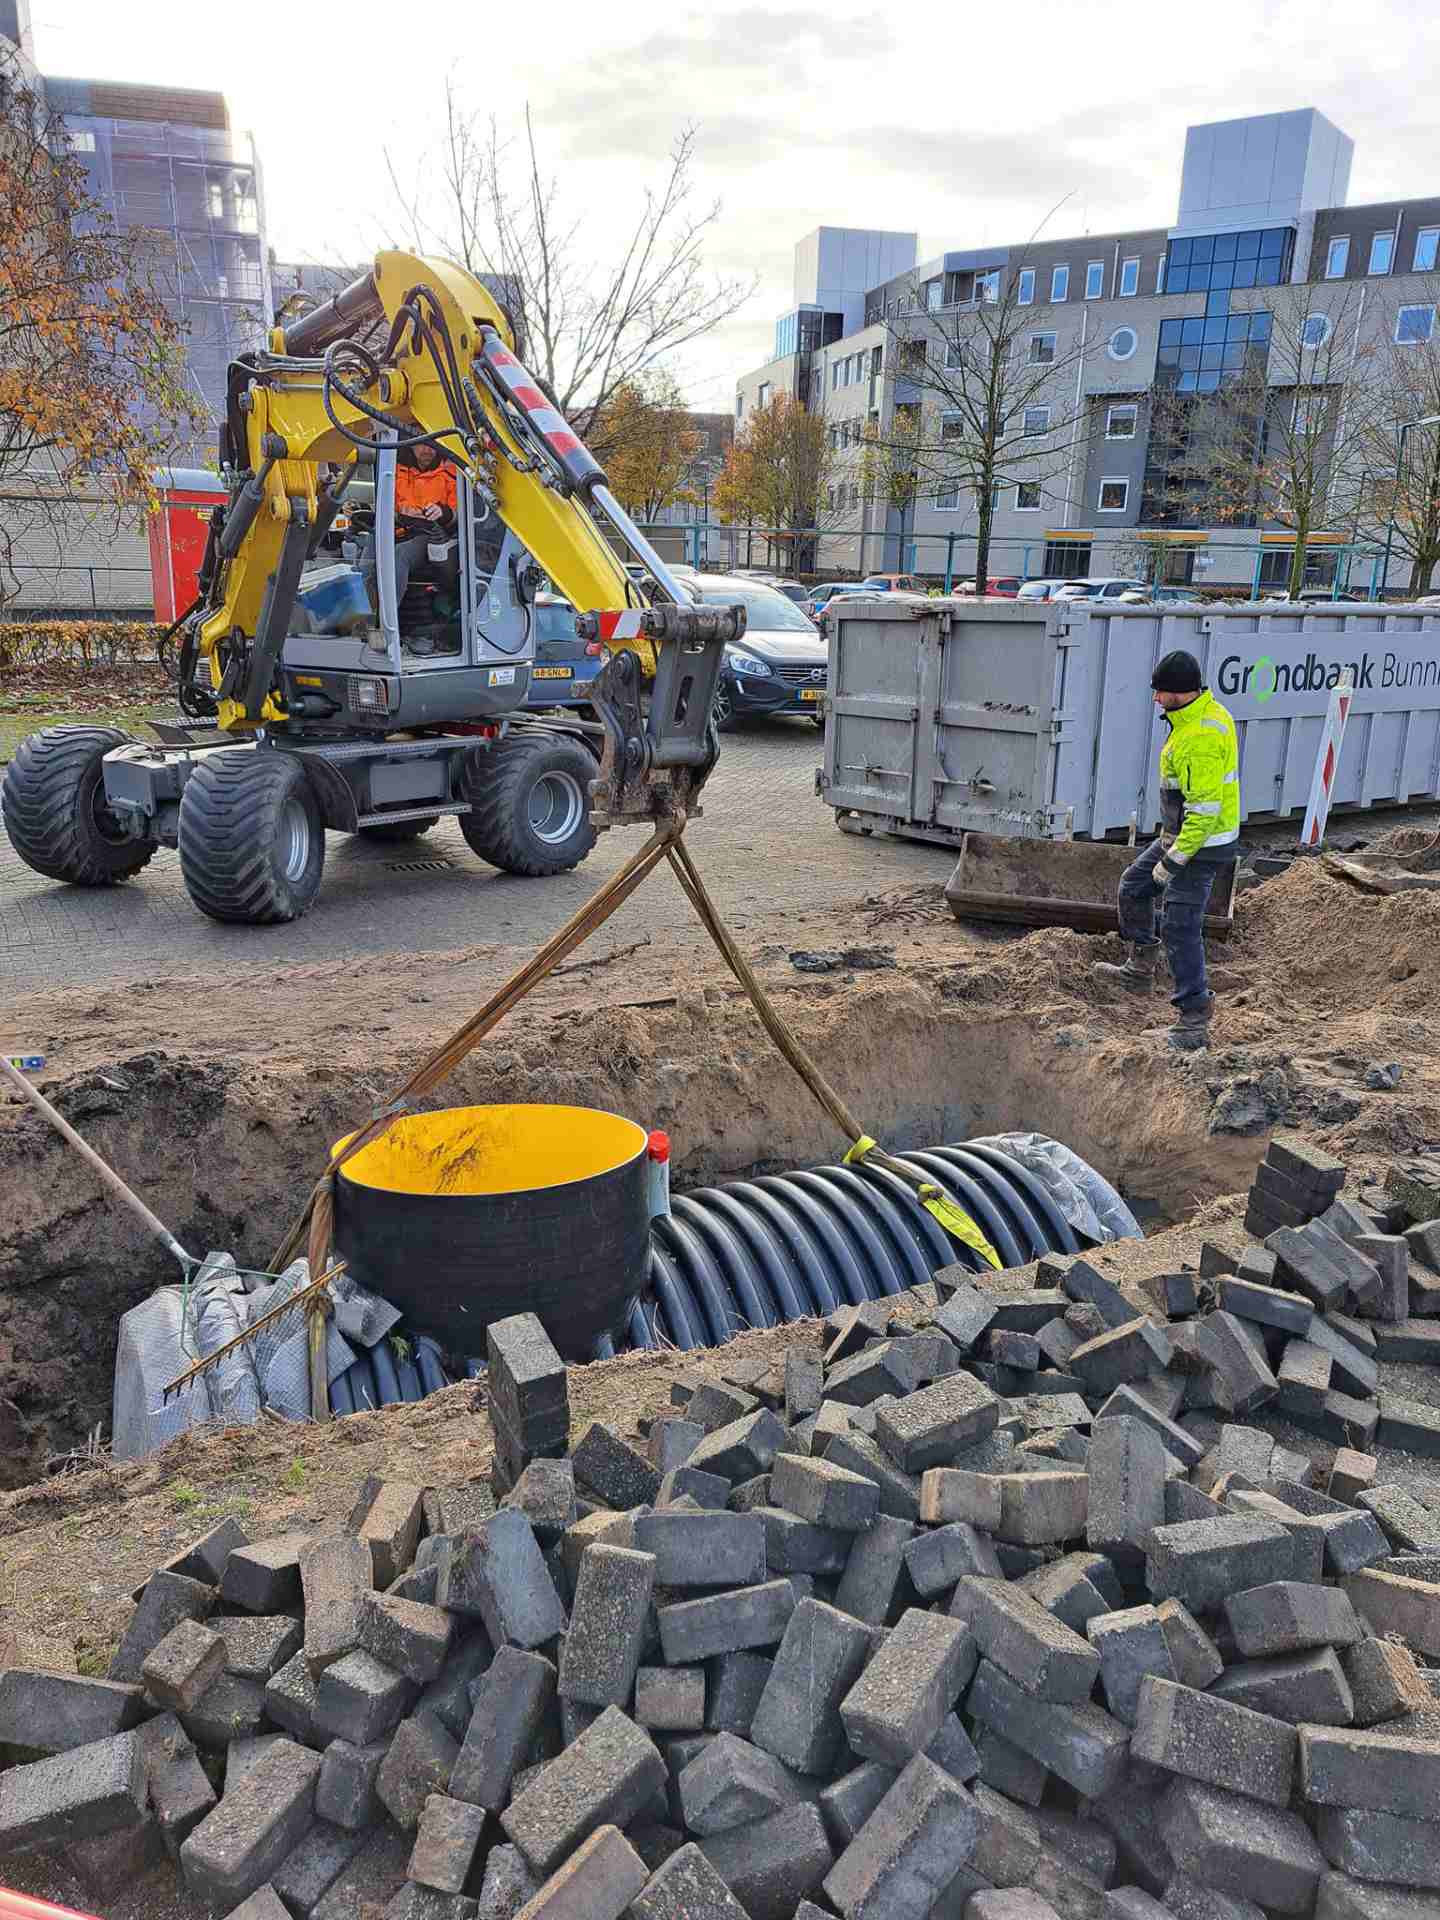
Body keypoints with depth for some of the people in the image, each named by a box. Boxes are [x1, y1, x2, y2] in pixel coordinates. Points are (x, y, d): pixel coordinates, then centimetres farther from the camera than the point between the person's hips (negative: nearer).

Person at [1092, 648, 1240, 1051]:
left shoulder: (1200, 739, -29)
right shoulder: (1207, 711, 5)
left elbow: (1204, 810, -29)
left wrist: (1172, 861, -22)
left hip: (1201, 843, -11)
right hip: (1182, 832, 11)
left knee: (1179, 928, -8)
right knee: (1134, 886, 22)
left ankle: (1194, 1023, -1)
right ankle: (1139, 970, 36)